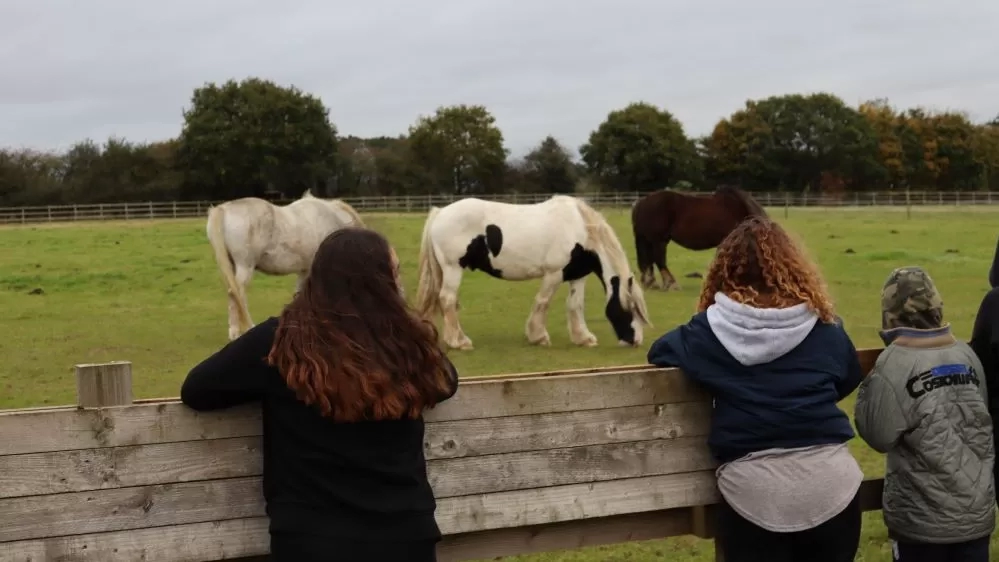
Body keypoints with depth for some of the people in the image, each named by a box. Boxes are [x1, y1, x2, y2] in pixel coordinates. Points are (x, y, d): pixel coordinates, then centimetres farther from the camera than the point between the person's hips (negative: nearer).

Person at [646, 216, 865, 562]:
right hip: (831, 481, 2)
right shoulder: (824, 326, 2)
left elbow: (660, 352, 15)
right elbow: (849, 379, 19)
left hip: (751, 491, -2)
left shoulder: (711, 329, -3)